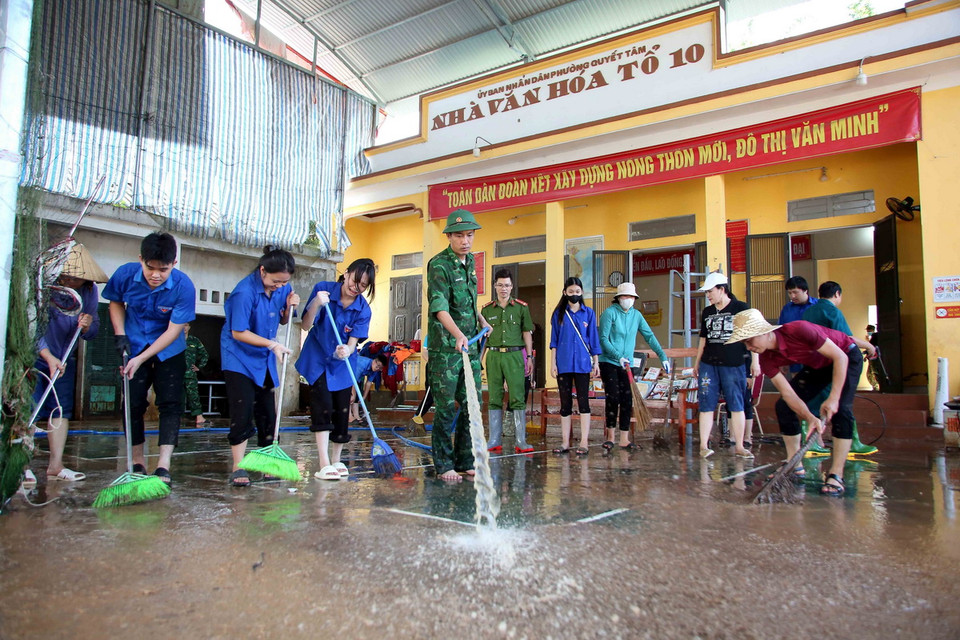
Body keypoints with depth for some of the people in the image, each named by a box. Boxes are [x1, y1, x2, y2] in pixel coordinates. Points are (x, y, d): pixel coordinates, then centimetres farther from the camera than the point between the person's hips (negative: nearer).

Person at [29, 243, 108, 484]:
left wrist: (88, 326, -22)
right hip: (35, 356, -5)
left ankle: (55, 466, 9)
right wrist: (49, 357, -26)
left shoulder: (89, 290, -5)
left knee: (62, 409, 4)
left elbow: (92, 332, 1)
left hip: (65, 358, 5)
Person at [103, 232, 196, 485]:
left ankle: (163, 465, -7)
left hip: (169, 351, -2)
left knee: (171, 403, -9)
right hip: (133, 347, 2)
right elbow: (116, 303, 4)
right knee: (132, 404, 3)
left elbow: (173, 330, -23)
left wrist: (142, 359, -27)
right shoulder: (125, 274, -19)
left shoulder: (184, 287, -27)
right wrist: (120, 334, -10)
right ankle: (138, 462, 16)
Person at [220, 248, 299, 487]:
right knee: (243, 410, -10)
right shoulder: (245, 292, -24)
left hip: (264, 359, 6)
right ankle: (238, 467, -1)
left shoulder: (282, 288, -4)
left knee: (268, 411, 9)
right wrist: (272, 344, -25)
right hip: (239, 358, -6)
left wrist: (289, 307, -12)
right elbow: (238, 333, -22)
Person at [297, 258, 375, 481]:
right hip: (318, 359, -2)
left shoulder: (363, 309, -13)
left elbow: (353, 342, -18)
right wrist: (316, 305, -36)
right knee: (323, 406, -14)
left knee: (341, 411, 5)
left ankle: (336, 461, 24)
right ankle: (324, 465, -12)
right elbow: (306, 324, -18)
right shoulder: (322, 289, -16)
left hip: (342, 363, 2)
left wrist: (346, 351, -41)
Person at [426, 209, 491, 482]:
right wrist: (458, 334, -42)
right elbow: (439, 306, -28)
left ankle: (465, 462, 19)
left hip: (470, 344, 7)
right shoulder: (439, 265, -13)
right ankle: (444, 465, 10)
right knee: (446, 408, -2)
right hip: (445, 346, -7)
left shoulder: (470, 260, 12)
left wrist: (480, 319, 23)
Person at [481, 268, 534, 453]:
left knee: (518, 399, -4)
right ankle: (494, 441, 12)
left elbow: (527, 333, 8)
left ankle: (521, 441, 1)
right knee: (494, 399, 5)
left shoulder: (521, 307, 7)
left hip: (515, 355, -2)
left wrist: (529, 357, 3)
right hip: (493, 355, 2)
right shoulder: (486, 309, 11)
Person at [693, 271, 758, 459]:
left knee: (736, 405, 3)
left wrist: (755, 360, -6)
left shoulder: (741, 308, -1)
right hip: (708, 364, 4)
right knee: (706, 405, 0)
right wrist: (697, 362, 19)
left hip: (733, 364, -4)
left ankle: (739, 447, 12)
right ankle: (703, 446, 3)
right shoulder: (707, 312, 13)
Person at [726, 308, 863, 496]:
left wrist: (833, 398, -34)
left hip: (847, 357, -6)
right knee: (783, 406, -6)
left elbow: (840, 356, -30)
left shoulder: (799, 330, -38)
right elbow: (787, 393, -21)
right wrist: (810, 418, -37)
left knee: (841, 409, -24)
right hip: (817, 366, 6)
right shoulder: (767, 359, -19)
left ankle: (836, 475, -20)